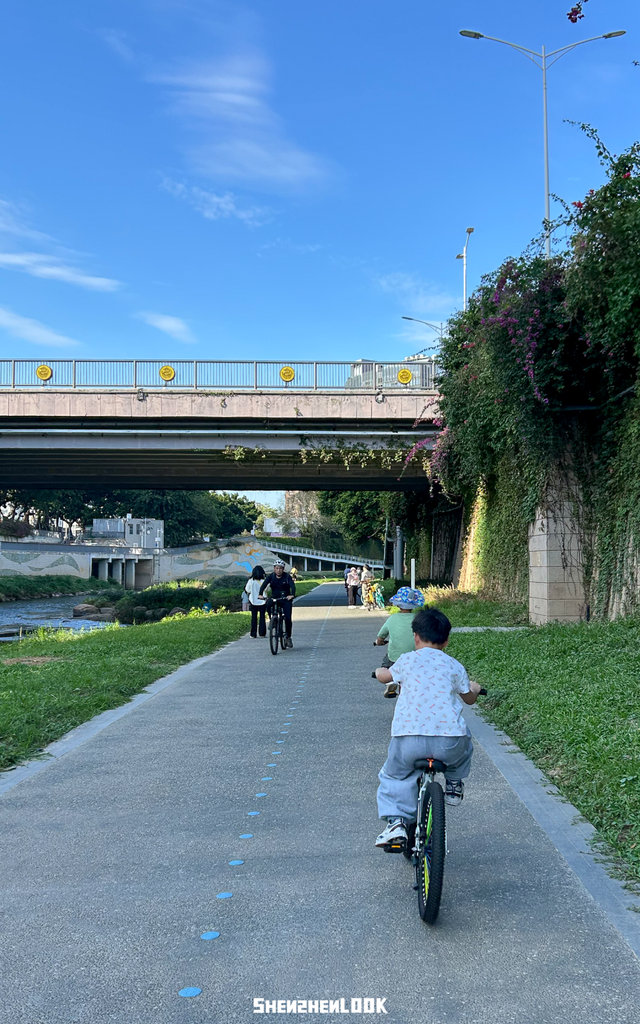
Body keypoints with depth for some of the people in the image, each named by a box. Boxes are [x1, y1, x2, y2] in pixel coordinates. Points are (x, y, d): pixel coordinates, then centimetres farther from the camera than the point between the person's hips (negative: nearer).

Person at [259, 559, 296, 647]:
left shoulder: (287, 576, -10)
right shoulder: (271, 576, -6)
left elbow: (292, 586, -24)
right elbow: (264, 584, -21)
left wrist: (292, 595, -44)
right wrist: (260, 594, -40)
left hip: (286, 598, -1)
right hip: (274, 598, 1)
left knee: (288, 619, -11)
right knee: (268, 605, -30)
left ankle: (288, 637, 9)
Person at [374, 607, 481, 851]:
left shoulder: (406, 661, 9)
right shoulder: (454, 666, 11)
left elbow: (384, 676, 30)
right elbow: (469, 698, 27)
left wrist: (380, 670, 54)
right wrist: (475, 688, 51)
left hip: (408, 739, -1)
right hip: (449, 743, 1)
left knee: (392, 776, 20)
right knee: (464, 744, 34)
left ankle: (396, 821, 3)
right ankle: (454, 784, 36)